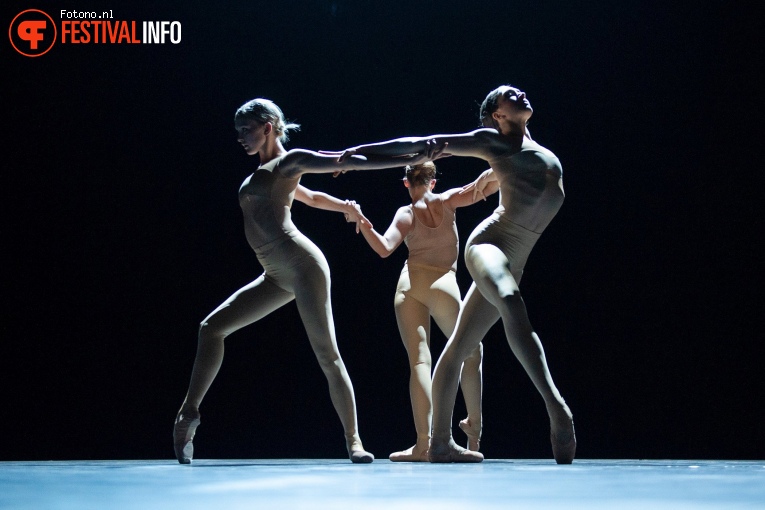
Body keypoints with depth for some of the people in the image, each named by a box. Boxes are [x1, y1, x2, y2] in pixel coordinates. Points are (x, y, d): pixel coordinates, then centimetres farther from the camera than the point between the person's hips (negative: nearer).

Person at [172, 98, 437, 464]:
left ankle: (354, 442, -10)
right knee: (212, 327, 4)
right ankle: (189, 412, 10)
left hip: (302, 265, -8)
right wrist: (345, 206, 38)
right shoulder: (263, 173, 23)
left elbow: (347, 162, -6)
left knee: (326, 354, -11)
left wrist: (409, 160, -11)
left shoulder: (289, 163, 0)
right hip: (277, 276, 8)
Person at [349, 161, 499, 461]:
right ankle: (474, 426, 13)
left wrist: (364, 225, -13)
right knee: (471, 353, 16)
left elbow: (384, 249, -9)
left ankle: (424, 442, -16)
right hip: (442, 285, -1)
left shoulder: (406, 214, 5)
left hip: (409, 285, 1)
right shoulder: (446, 201, 4)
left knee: (419, 360, -5)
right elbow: (490, 186, -2)